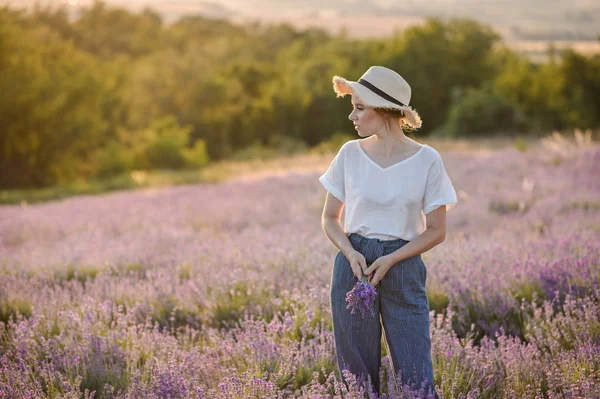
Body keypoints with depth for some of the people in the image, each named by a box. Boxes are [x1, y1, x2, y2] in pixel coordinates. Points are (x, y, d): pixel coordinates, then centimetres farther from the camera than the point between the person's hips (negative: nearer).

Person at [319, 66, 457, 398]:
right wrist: (350, 252, -10)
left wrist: (390, 260, -14)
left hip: (402, 268, -2)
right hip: (353, 263, 2)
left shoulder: (426, 159, -5)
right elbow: (330, 217, 9)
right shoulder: (350, 153, 1)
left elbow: (436, 230, -1)